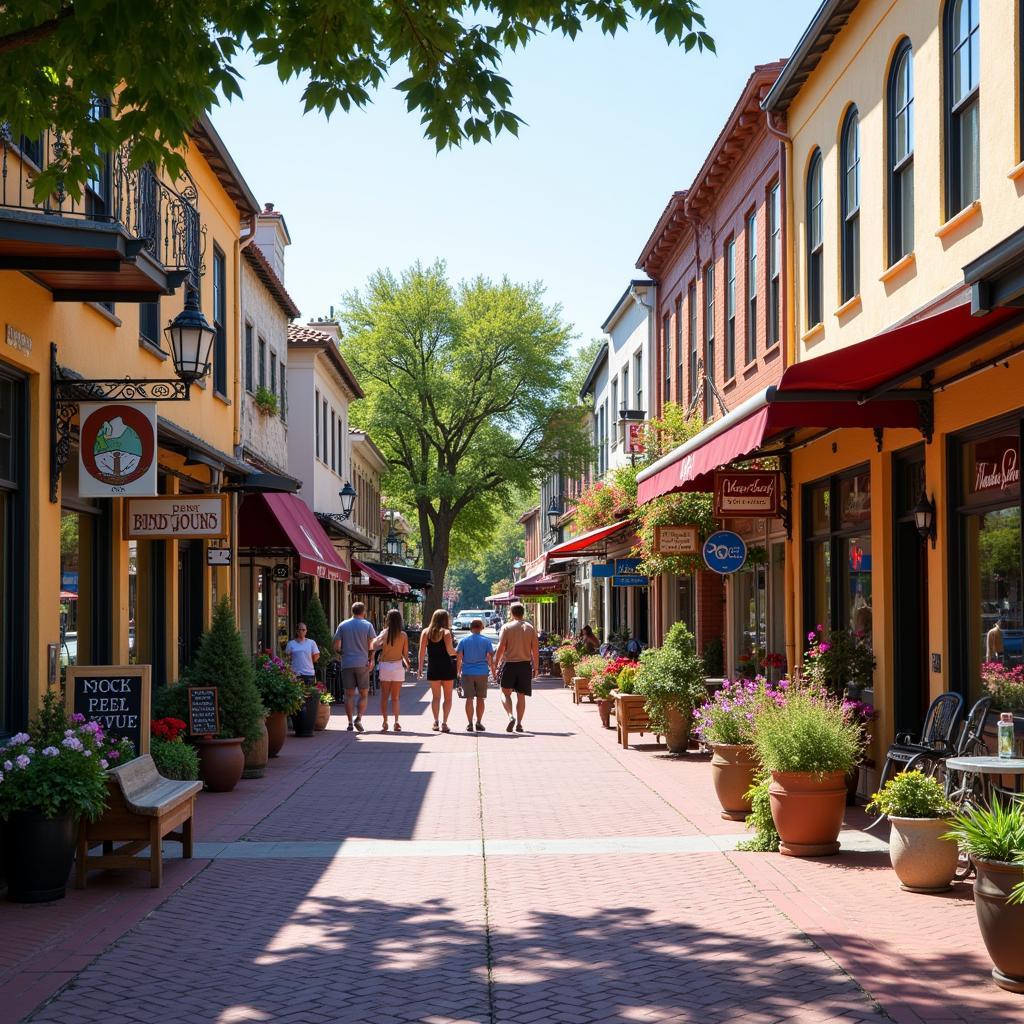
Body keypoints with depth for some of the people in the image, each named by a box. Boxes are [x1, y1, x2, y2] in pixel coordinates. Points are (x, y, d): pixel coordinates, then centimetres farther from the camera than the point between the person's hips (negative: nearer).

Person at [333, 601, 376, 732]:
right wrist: (371, 659, 5)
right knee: (364, 694, 7)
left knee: (349, 694, 5)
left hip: (347, 664, 1)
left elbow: (336, 646, 3)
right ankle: (359, 718, -11)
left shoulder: (343, 625, 6)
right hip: (362, 664, -1)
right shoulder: (367, 626, 1)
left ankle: (350, 723, 2)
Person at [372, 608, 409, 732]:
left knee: (384, 696, 7)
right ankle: (396, 722, 1)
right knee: (395, 697, 8)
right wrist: (407, 663, 20)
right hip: (398, 666, 1)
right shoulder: (403, 635, -3)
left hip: (385, 666, -1)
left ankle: (385, 722, 3)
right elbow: (405, 654, 1)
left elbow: (373, 646, -13)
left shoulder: (384, 633, -4)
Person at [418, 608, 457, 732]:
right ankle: (444, 723, 0)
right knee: (448, 697, 6)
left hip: (432, 668, 3)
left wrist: (420, 667, 3)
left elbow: (422, 651, -1)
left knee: (435, 696, 13)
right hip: (447, 667, -3)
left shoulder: (426, 632, 3)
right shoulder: (446, 632, -7)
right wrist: (457, 652, 7)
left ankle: (435, 722, 7)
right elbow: (450, 651, -14)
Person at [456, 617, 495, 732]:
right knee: (480, 698, 9)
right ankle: (479, 723, 11)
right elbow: (490, 657, -3)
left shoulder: (463, 641, 1)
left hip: (467, 673, 0)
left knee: (469, 698, 3)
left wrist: (458, 671, 8)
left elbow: (458, 657, -1)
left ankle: (470, 724, 0)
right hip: (482, 673, 0)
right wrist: (493, 670, 7)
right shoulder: (486, 641, 0)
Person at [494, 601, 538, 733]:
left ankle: (511, 716, -14)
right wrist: (535, 667, 11)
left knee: (505, 693, 8)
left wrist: (496, 663, 0)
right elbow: (535, 650, 3)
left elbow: (501, 648, -8)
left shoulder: (507, 627, -4)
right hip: (525, 664, 2)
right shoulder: (530, 628, 3)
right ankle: (519, 723, 8)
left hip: (509, 663, -2)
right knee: (521, 695, 9)